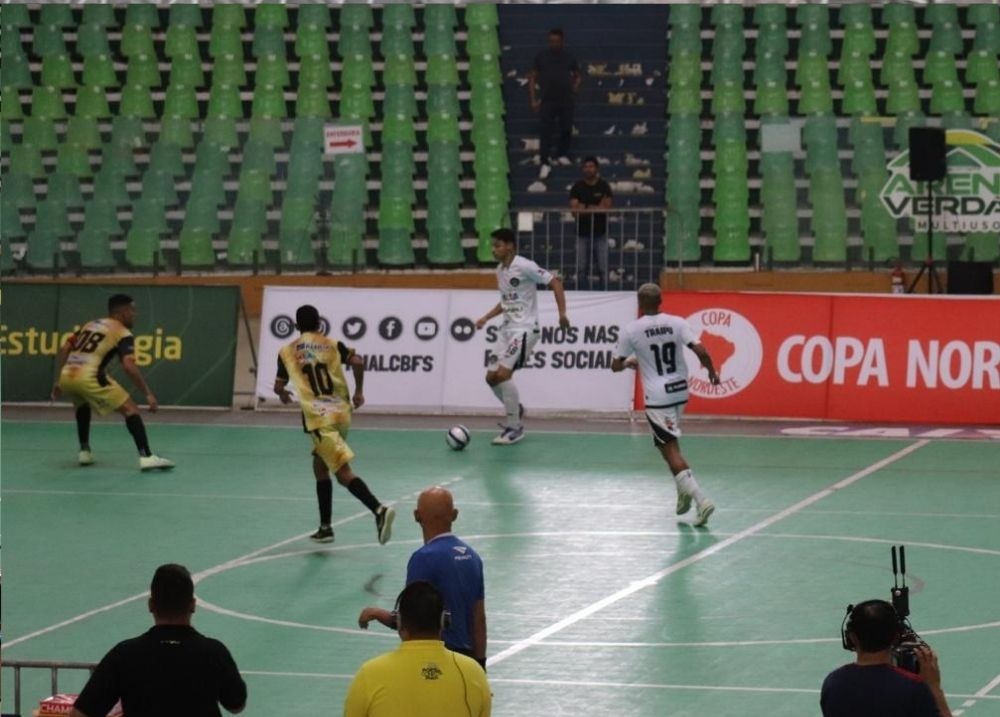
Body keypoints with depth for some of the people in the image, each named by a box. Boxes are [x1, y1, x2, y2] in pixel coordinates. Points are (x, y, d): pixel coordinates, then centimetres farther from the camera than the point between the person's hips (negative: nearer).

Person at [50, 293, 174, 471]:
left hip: (66, 375, 7)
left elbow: (63, 350, 21)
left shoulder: (90, 325, 28)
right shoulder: (123, 334, 7)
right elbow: (129, 366, -8)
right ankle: (146, 457, -14)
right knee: (130, 409, 0)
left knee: (83, 406, 38)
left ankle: (84, 452, 33)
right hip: (89, 377, -7)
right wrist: (148, 394, -6)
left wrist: (58, 381, 24)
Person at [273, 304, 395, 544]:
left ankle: (379, 510, -35)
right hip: (341, 413, 4)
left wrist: (283, 395, 37)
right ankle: (325, 527, 22)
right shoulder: (332, 345, 10)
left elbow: (279, 386, 13)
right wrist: (358, 392, 8)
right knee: (320, 466, 22)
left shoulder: (287, 352, 7)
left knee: (343, 472, -13)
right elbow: (357, 362, -5)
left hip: (319, 418, -4)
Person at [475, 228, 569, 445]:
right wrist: (486, 318, 17)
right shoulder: (500, 270, 12)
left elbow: (555, 282, -13)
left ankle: (515, 428, -8)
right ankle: (515, 410, 30)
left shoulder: (524, 267, -14)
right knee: (491, 377, 5)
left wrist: (562, 313, -21)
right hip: (507, 329, 9)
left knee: (503, 374, -19)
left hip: (525, 328, -9)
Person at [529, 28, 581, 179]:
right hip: (547, 100, -2)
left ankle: (563, 155, 29)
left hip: (566, 100, 2)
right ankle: (545, 162, -11)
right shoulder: (541, 56, 2)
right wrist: (533, 99, -3)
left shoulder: (569, 57, 5)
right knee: (545, 131, -10)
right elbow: (532, 77, 4)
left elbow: (577, 76, 18)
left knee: (566, 130, 7)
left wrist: (573, 91, 4)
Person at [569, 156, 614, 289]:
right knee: (581, 270, 0)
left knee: (603, 269, -3)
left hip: (600, 233, 0)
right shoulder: (578, 187, 4)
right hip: (583, 233, 0)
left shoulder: (604, 187, 3)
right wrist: (597, 208, -12)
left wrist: (585, 208, -10)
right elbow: (574, 209, -6)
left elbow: (607, 207, -6)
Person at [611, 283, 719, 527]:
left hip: (657, 397, -5)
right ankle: (684, 491, 22)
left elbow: (616, 366, 2)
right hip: (680, 391, 5)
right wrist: (712, 372, 7)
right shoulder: (677, 323, -3)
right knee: (669, 442, 28)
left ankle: (700, 499, -19)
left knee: (670, 449, -5)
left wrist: (629, 362, 25)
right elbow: (700, 351, -11)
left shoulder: (631, 331, -7)